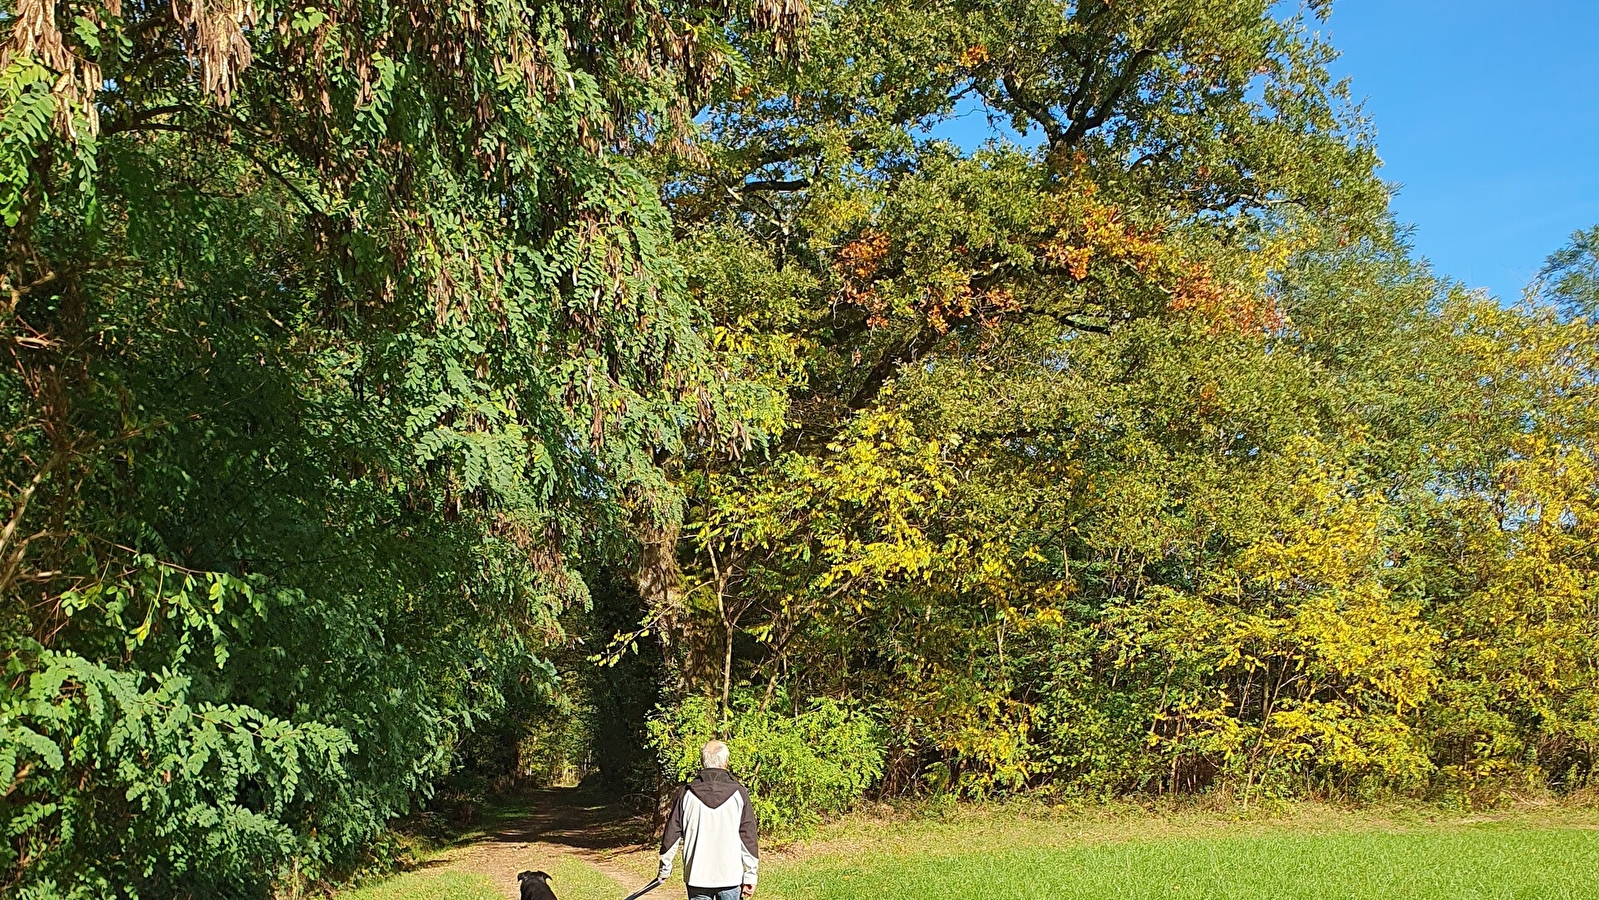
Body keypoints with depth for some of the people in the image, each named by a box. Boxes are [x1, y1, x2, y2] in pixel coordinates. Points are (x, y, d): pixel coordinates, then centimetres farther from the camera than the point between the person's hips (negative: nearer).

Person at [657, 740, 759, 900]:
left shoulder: (685, 794, -3)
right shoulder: (739, 794, -5)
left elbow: (672, 835, 3)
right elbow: (749, 838, -3)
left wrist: (665, 868, 16)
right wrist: (750, 876, 4)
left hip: (697, 875, 1)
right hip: (730, 875, -1)